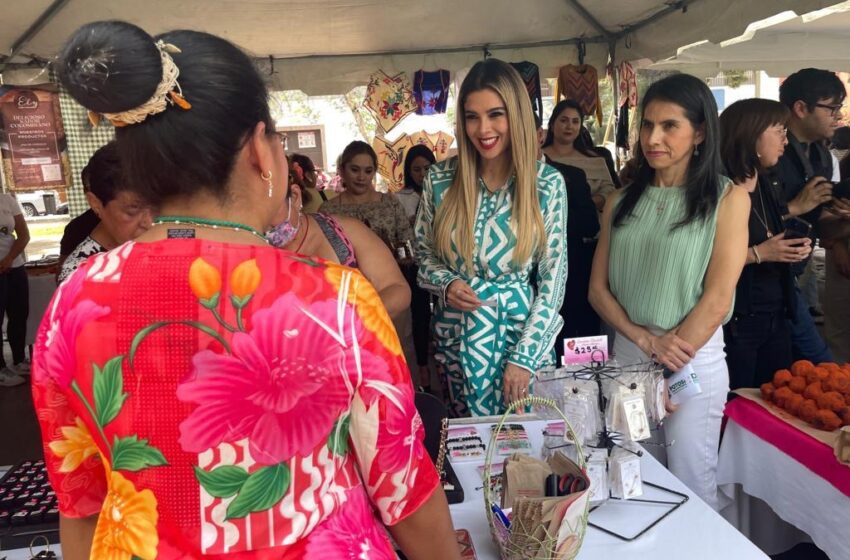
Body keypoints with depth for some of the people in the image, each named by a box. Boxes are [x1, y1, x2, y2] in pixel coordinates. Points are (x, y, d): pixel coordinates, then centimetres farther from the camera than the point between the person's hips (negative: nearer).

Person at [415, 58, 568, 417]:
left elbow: (553, 278, -7)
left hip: (521, 330, -1)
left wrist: (524, 355, -11)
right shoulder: (440, 179, -5)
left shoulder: (548, 184, -9)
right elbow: (424, 255, 6)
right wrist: (447, 283, -15)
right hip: (458, 336, 2)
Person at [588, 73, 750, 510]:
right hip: (625, 356, 4)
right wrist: (647, 341, -12)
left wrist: (668, 373, -11)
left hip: (695, 358, -3)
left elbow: (717, 298, -9)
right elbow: (598, 289, 3)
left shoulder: (728, 199, -3)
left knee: (691, 488, 8)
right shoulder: (621, 202, 7)